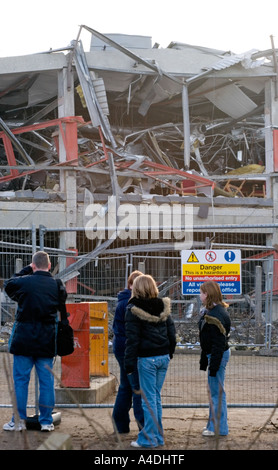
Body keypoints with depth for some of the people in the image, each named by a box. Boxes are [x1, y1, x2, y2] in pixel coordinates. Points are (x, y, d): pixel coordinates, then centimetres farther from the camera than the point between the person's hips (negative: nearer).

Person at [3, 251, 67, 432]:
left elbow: (8, 285, 12)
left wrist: (27, 270, 16)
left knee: (20, 380, 6)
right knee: (47, 381, 8)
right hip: (47, 342, 2)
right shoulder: (58, 286, -1)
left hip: (23, 340, -2)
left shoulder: (23, 281, -7)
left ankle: (18, 421, 9)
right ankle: (46, 421, 11)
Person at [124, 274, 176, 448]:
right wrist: (170, 353, 20)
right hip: (163, 357, 6)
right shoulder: (164, 306, 7)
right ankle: (158, 436, 19)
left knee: (149, 398, -1)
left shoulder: (134, 310, -9)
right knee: (157, 396, 14)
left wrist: (129, 362, -8)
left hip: (147, 359, -6)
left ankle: (149, 438, 2)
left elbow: (132, 338, -11)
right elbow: (172, 332, 11)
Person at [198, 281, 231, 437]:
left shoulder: (216, 315, -22)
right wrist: (205, 360, 23)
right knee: (214, 391, 17)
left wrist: (214, 365, -21)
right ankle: (214, 424, 27)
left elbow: (218, 343, -23)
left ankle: (219, 428, 5)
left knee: (217, 392, -3)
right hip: (213, 354, 11)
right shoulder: (211, 311, 11)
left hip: (219, 355, -11)